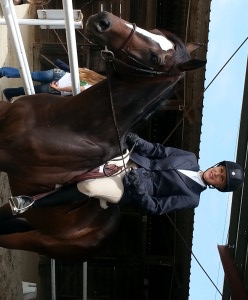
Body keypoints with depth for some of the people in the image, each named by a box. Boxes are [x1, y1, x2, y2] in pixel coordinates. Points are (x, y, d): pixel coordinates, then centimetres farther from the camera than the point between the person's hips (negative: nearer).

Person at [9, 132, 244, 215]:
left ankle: (34, 203, -11)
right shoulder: (190, 158, 7)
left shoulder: (191, 198, -6)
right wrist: (136, 141, -9)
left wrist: (138, 188, -25)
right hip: (131, 164, 6)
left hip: (128, 189, -6)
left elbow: (157, 208, -10)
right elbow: (159, 151, 8)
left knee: (86, 187, -25)